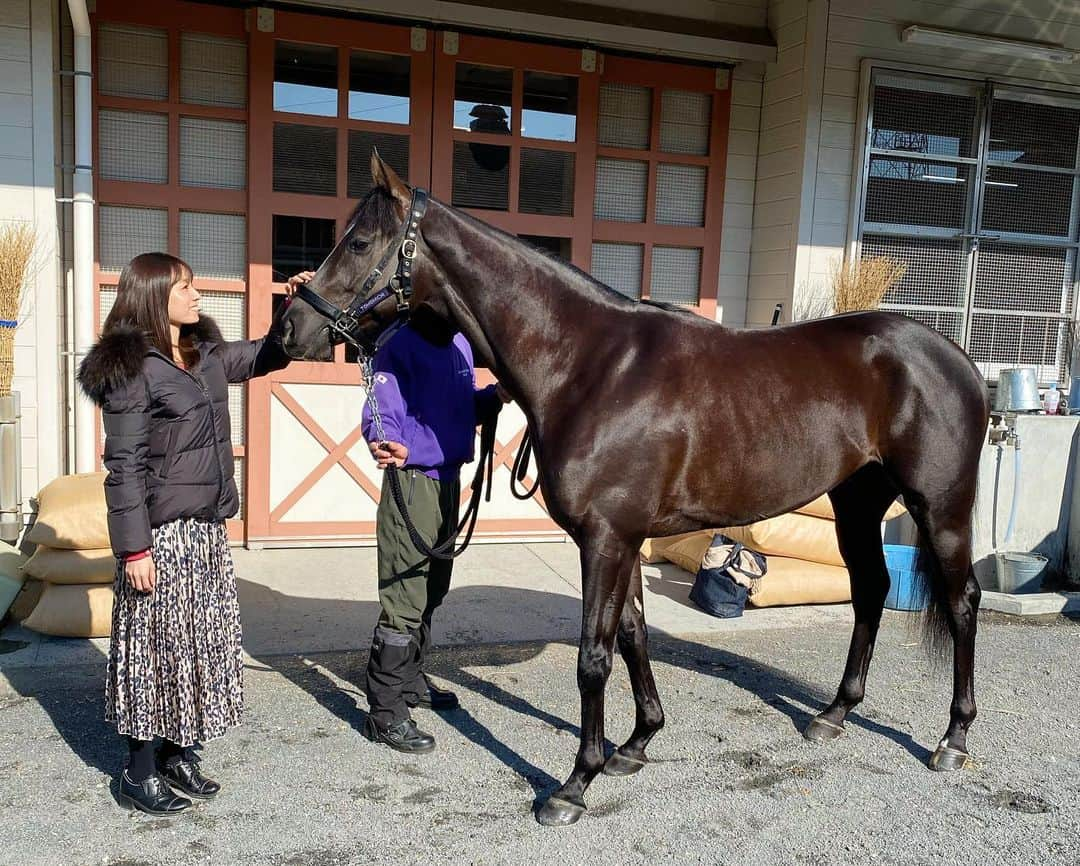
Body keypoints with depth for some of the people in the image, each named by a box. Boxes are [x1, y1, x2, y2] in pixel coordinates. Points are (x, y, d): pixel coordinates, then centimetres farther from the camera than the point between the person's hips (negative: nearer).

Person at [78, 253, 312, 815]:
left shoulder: (207, 353, 9)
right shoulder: (132, 370, -13)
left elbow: (265, 355, 25)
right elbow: (125, 466, -15)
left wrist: (294, 306, 8)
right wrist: (134, 548, -18)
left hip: (208, 528, 8)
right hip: (162, 533, -8)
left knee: (202, 641, 13)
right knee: (156, 643, 2)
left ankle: (177, 754, 27)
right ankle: (140, 772, 17)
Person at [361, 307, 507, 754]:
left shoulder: (459, 345, 9)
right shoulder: (400, 347, -14)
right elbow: (381, 415, -21)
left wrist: (495, 396, -1)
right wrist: (386, 444, -42)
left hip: (449, 478, 8)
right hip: (413, 480, -8)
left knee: (432, 590, 19)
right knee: (405, 598, -6)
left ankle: (410, 679, 36)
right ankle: (385, 712, 3)